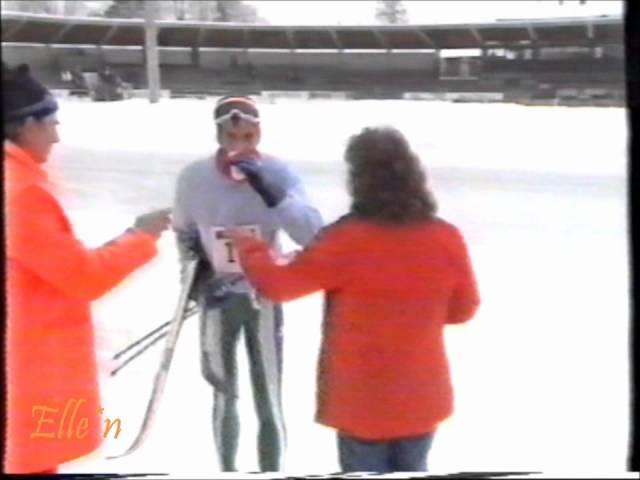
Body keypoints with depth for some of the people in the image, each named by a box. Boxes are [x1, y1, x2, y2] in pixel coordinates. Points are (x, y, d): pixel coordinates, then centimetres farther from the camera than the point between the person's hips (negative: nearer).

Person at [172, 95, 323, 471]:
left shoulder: (278, 172, -17)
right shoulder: (194, 177, -13)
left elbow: (314, 236, -27)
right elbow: (185, 231, 7)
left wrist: (270, 192, -37)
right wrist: (195, 270, -6)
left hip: (264, 296, -2)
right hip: (217, 298, 2)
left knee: (269, 402, 3)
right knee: (224, 394, 19)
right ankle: (227, 472, 40)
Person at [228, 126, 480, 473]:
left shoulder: (346, 241, -19)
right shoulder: (446, 239, -9)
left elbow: (278, 284, -8)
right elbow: (463, 309, 5)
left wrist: (248, 247, 10)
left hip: (362, 400, -4)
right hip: (422, 398, 4)